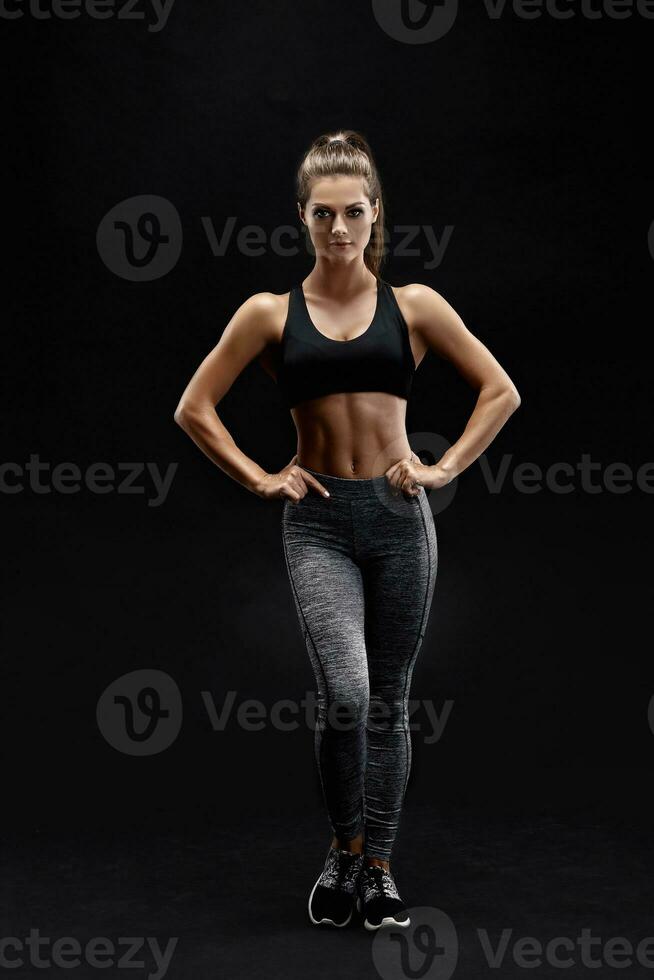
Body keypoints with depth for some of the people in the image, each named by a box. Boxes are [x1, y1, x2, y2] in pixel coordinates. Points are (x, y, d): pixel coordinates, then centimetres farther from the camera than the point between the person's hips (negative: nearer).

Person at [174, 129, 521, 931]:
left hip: (398, 517, 1)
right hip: (317, 521, -1)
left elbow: (501, 391, 9)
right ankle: (343, 849, 8)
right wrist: (259, 479, 1)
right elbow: (194, 409, 9)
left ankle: (378, 866, 21)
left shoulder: (412, 306, 5)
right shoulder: (271, 313, 4)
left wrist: (447, 467, 1)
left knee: (388, 701, 7)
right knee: (344, 693, -17)